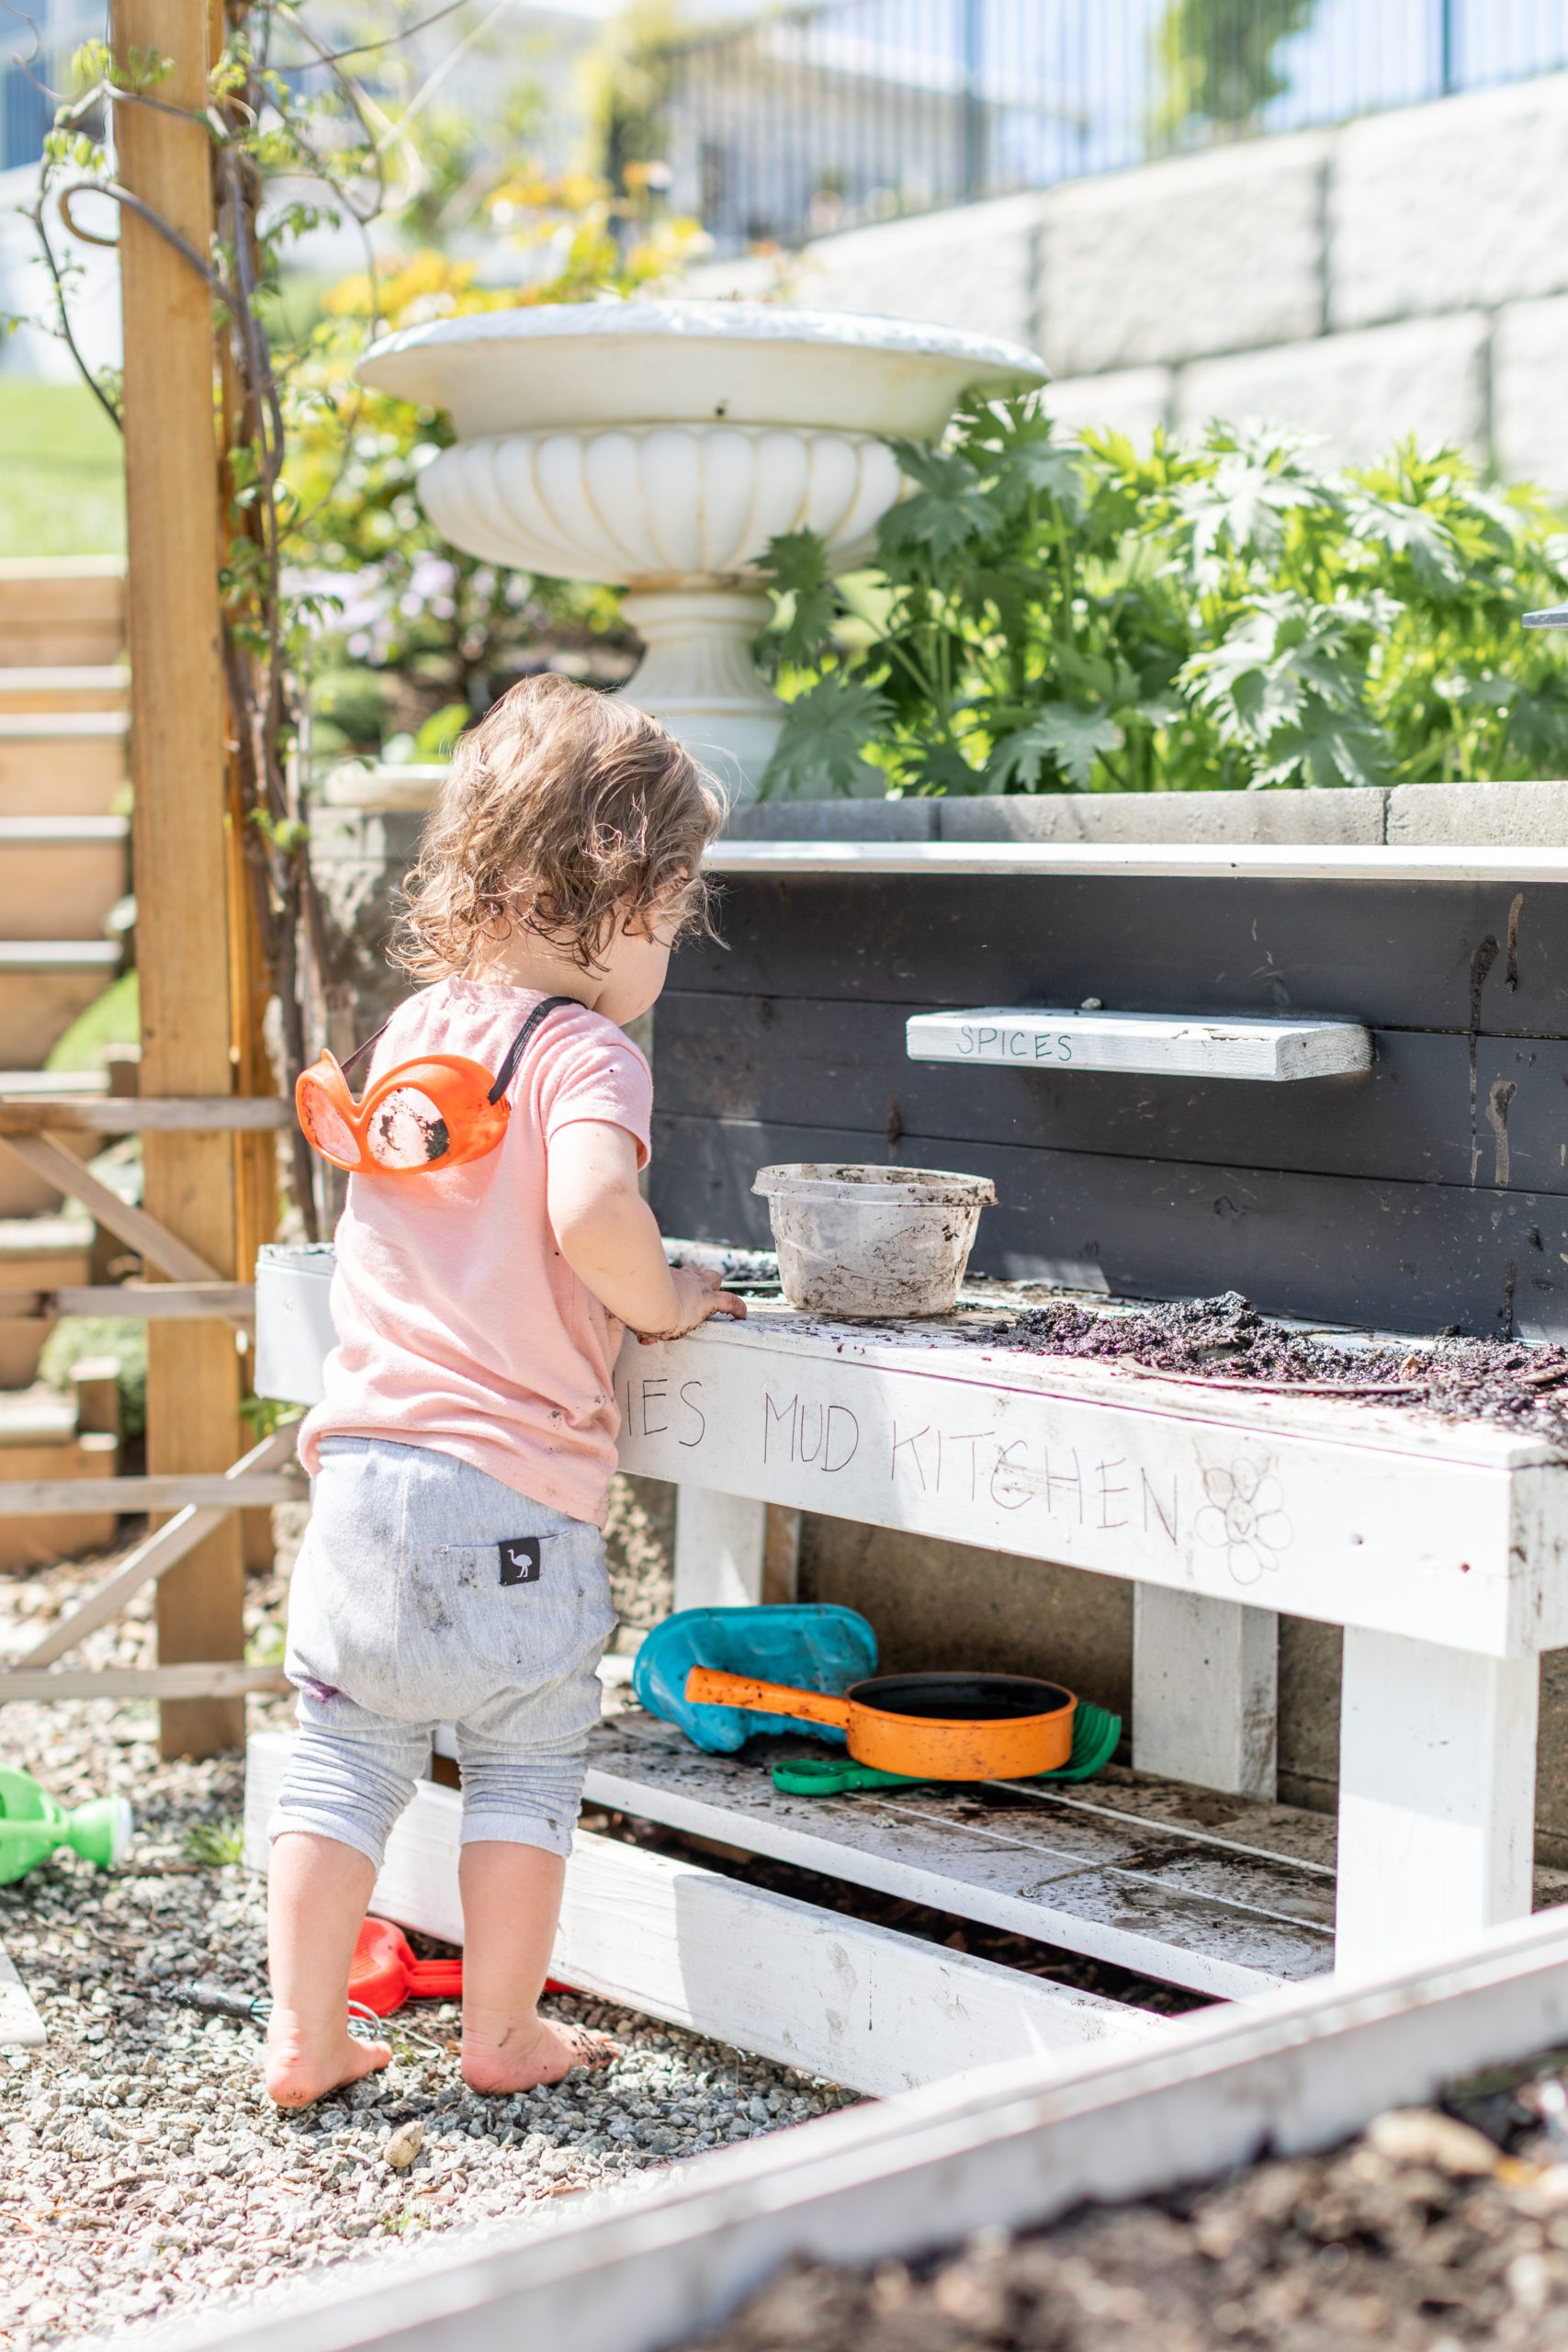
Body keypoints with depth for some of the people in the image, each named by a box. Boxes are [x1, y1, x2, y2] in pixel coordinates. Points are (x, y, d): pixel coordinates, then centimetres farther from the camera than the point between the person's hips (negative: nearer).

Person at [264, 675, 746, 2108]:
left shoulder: (413, 1029, 10)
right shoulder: (584, 1052, -13)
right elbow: (589, 1210, -32)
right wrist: (662, 1302, -12)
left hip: (365, 1465, 6)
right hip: (513, 1495, -6)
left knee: (348, 1760, 15)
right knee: (527, 1769, 13)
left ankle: (306, 2038, 21)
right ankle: (503, 2036, 24)